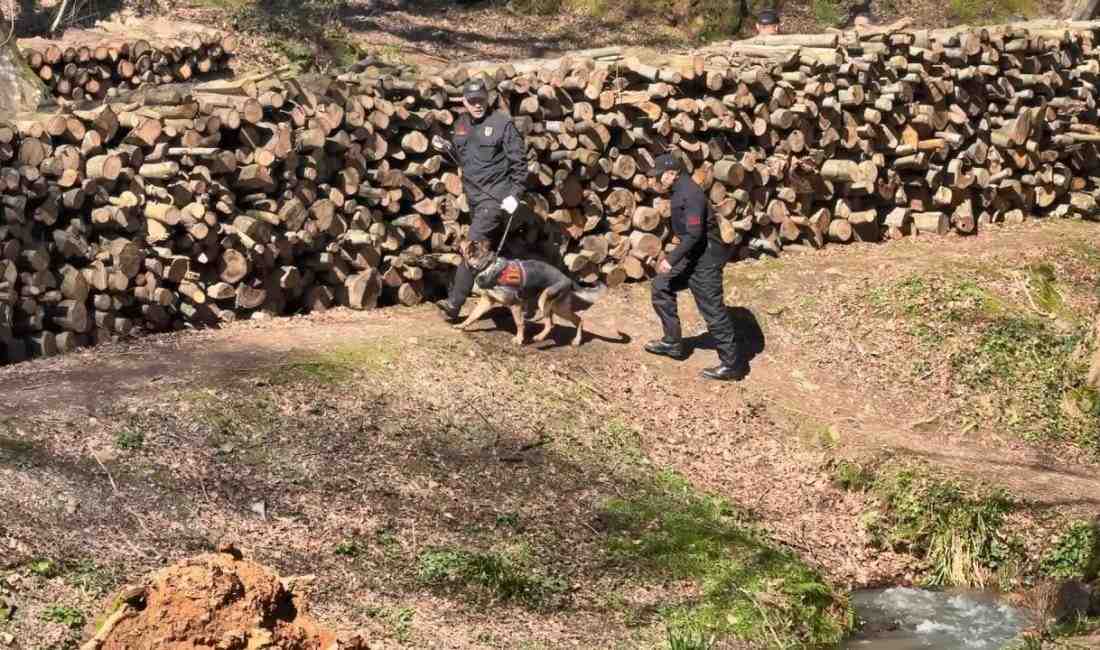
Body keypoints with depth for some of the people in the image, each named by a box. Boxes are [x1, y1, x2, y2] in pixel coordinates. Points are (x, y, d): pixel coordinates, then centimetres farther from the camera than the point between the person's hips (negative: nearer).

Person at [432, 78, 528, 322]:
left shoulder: (502, 123, -11)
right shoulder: (461, 125, 10)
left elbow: (518, 162, -10)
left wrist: (515, 194, -17)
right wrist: (446, 148, 1)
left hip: (495, 196, -8)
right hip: (473, 194, 8)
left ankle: (454, 302, -16)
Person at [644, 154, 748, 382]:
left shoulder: (690, 194, -21)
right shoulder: (681, 191, 10)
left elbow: (694, 234, -26)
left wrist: (671, 259, -24)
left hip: (705, 260, -11)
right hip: (693, 257, 11)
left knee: (712, 310, -6)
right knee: (661, 286, 17)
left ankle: (732, 364, 2)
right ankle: (673, 343, 24)